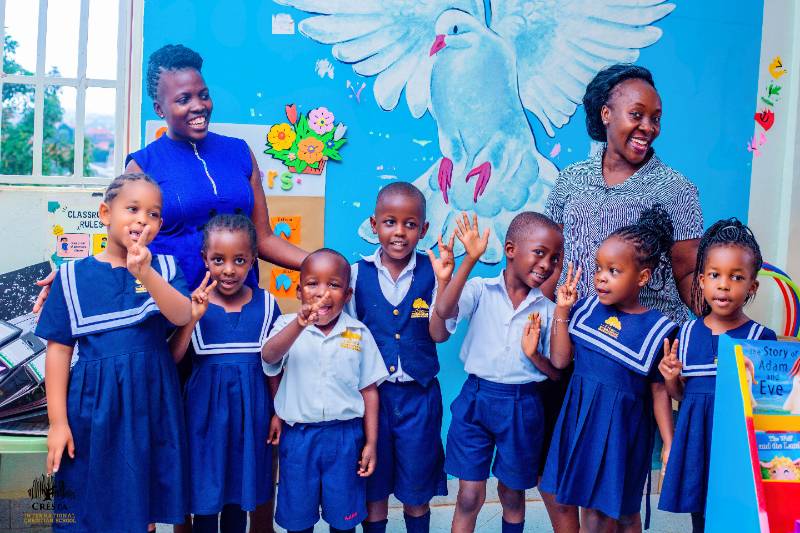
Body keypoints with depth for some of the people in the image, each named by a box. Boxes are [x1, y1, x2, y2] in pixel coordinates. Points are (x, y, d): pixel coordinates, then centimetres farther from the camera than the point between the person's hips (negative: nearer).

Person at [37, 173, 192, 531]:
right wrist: (57, 421, -4)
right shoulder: (73, 276, -1)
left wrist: (146, 274, -30)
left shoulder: (165, 269, 3)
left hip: (152, 400, 1)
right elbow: (59, 350, -1)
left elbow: (182, 316, -15)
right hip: (95, 401, -1)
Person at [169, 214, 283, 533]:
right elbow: (171, 361, -11)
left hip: (251, 408, 2)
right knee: (205, 496, 7)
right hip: (206, 408, -1)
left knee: (240, 495, 14)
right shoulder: (194, 304, -6)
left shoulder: (265, 304, -2)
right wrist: (192, 319, -21)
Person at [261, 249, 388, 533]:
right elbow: (269, 357, -27)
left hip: (345, 436, 1)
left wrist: (371, 442, 1)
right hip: (298, 435, 0)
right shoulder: (287, 325, -6)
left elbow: (369, 390, 3)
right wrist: (300, 324, -44)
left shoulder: (359, 334, -2)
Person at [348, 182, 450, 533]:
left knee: (417, 490, 13)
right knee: (373, 487, 13)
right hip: (371, 391, 1)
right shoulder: (358, 273, -3)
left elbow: (438, 334, -12)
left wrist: (444, 281, -22)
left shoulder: (430, 272, -5)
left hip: (418, 394, 0)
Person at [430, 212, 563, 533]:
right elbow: (443, 311, -28)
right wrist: (470, 260, -31)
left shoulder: (547, 310, -1)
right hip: (476, 399, -2)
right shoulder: (481, 290, -7)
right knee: (470, 496, 2)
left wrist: (534, 355, -17)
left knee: (512, 494, 17)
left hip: (522, 407, 2)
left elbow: (558, 373, 3)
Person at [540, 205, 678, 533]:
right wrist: (562, 311, -7)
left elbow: (660, 392, -5)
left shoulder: (657, 329, -11)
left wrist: (669, 445, -7)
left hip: (621, 428, -4)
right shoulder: (587, 308, -1)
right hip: (578, 419, 4)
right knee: (565, 502, 14)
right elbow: (559, 360, -2)